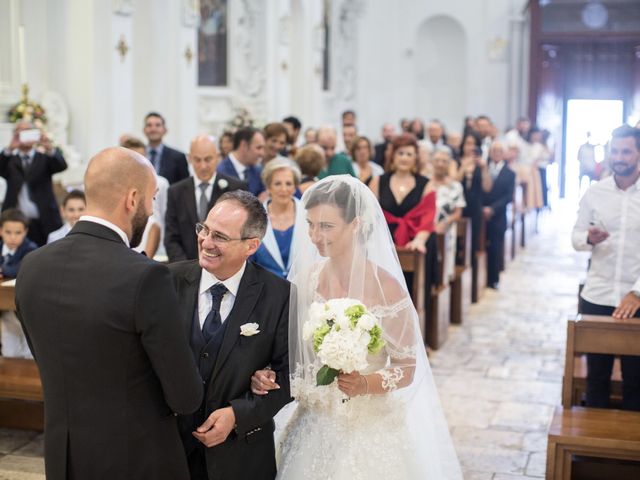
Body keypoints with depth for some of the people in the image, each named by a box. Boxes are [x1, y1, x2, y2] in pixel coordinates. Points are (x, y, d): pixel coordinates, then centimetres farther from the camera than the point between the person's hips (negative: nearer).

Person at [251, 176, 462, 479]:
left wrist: (366, 384, -26)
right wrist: (269, 375, -12)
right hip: (314, 427, 4)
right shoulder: (306, 278, -3)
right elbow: (292, 351, 6)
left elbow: (406, 368, -9)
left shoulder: (384, 287, -16)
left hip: (370, 430, -4)